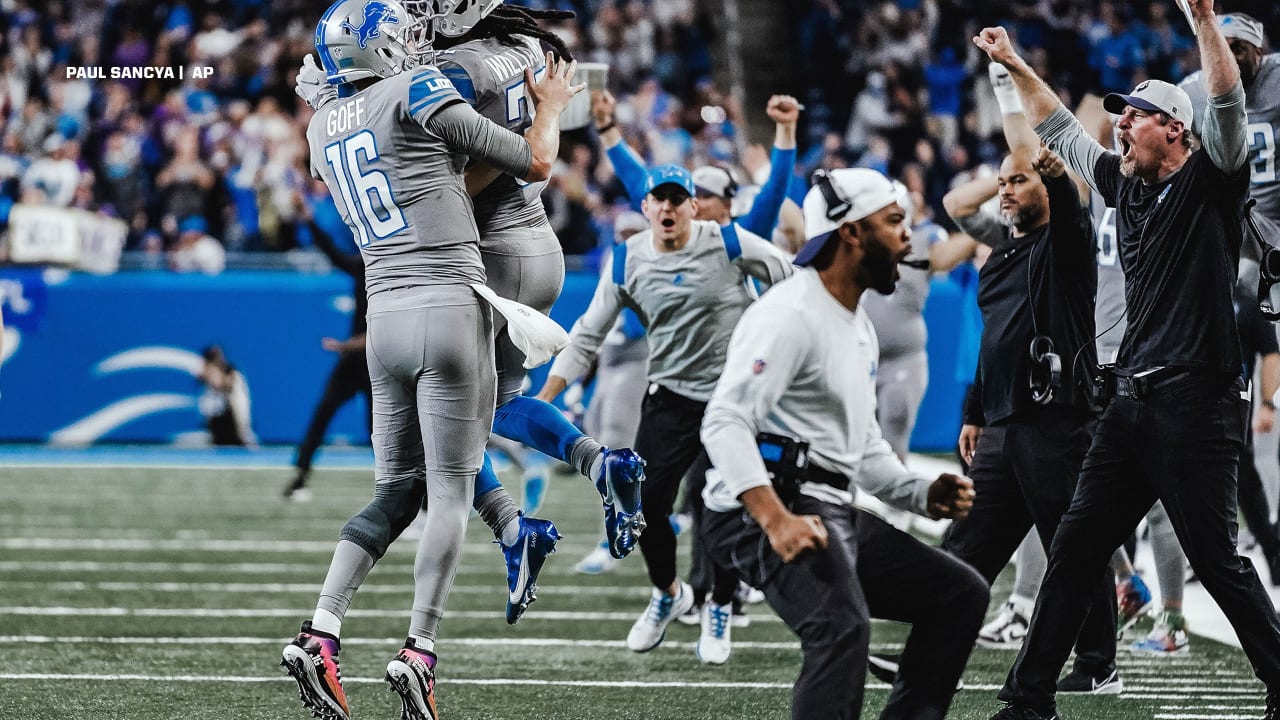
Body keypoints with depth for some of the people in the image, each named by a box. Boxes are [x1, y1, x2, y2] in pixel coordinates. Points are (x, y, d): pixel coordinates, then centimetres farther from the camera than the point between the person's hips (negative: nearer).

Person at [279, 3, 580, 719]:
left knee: (396, 490, 13)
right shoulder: (418, 94, -7)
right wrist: (551, 104, 17)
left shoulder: (324, 129, 13)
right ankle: (420, 652, -6)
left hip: (386, 312, 6)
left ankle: (320, 634, 0)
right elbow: (535, 162, 0)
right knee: (451, 491, -1)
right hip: (452, 306, -6)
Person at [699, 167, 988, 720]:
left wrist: (924, 495, 11)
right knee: (843, 627, -33)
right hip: (761, 513, -10)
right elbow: (725, 422, -23)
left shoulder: (860, 328, 22)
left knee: (960, 593, 11)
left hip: (837, 516, 10)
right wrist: (775, 519, -35)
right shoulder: (790, 316, -12)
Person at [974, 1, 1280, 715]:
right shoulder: (1125, 182, 15)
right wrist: (1016, 65, 33)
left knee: (1219, 563, -10)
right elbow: (1062, 129, 30)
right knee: (1074, 549, 7)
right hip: (1132, 402, 8)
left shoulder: (1210, 182, -4)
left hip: (1196, 405, -8)